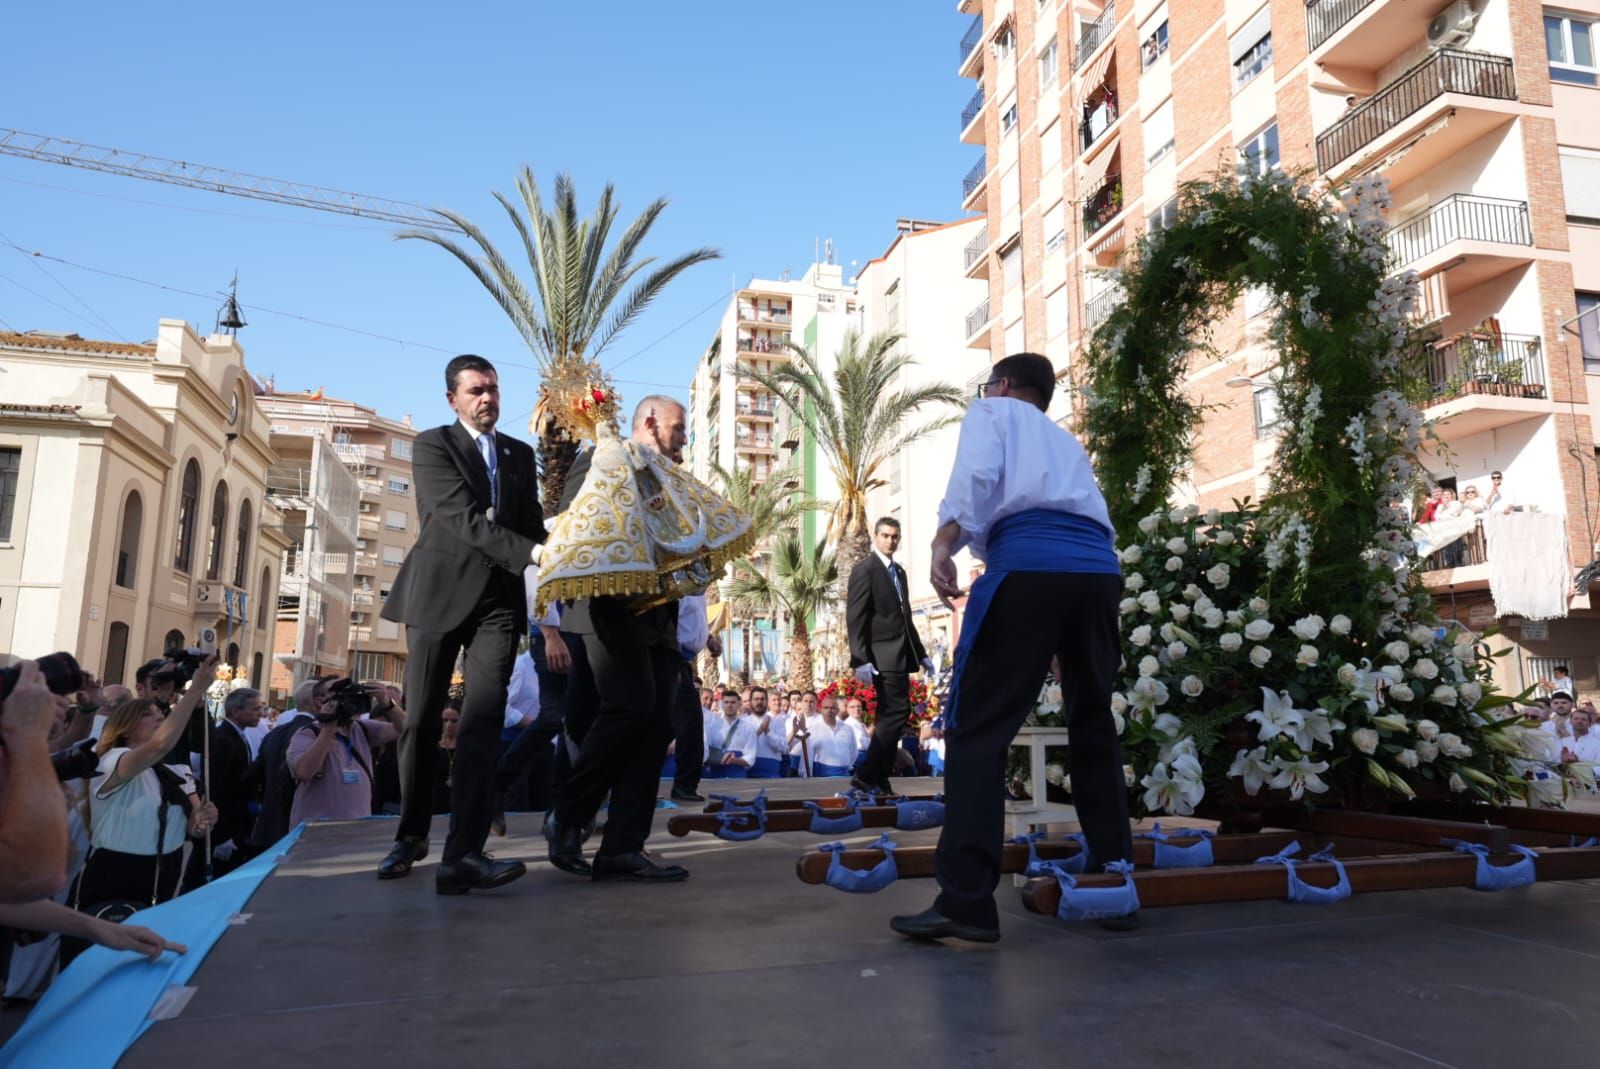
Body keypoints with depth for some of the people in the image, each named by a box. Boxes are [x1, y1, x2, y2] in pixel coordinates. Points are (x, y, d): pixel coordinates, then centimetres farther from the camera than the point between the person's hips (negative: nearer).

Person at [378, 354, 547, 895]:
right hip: (440, 593, -2)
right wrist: (530, 553, -25)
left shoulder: (520, 454, 16)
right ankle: (411, 835, 25)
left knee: (482, 723, -10)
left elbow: (531, 521, 14)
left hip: (498, 598, 3)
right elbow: (461, 517, -15)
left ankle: (464, 854, -15)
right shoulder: (432, 445, 0)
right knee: (422, 721, 5)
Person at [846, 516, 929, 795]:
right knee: (897, 712, -14)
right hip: (882, 656, -9)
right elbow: (855, 618, -12)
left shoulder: (899, 572, 20)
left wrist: (921, 653, 18)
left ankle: (879, 779, 15)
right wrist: (860, 660, -20)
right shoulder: (865, 569, -6)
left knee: (891, 716, 9)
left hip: (900, 655, 9)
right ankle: (867, 777, -9)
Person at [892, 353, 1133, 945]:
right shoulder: (1066, 439, 36)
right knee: (1094, 726, 17)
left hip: (1028, 564, -6)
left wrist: (943, 542, -11)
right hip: (1100, 568, 6)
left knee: (977, 727, -5)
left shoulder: (992, 412, 21)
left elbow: (975, 476, -1)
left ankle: (966, 900, -10)